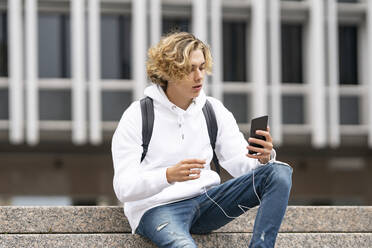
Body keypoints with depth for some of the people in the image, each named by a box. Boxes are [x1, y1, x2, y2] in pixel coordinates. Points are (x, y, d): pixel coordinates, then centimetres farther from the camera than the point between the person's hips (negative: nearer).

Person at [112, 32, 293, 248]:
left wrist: (263, 158, -20)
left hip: (206, 200, 5)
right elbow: (124, 188, -11)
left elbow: (240, 163, 5)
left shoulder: (214, 111, 9)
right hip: (157, 208, -5)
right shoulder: (137, 116, -5)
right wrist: (169, 175, -29)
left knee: (280, 172, -16)